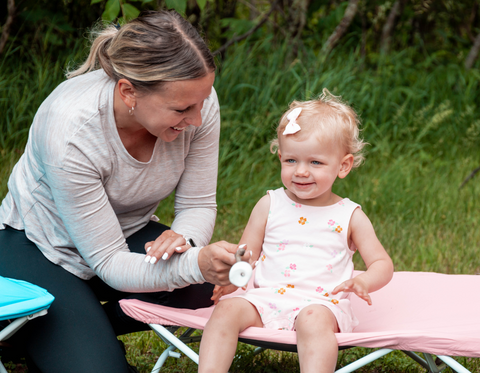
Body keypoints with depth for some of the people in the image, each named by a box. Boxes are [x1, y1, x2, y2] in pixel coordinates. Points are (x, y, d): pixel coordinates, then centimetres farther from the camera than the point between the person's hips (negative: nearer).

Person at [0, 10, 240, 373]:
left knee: (208, 290, -23)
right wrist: (196, 264, -46)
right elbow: (109, 264, -30)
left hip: (127, 234, 5)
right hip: (40, 248, -5)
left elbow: (198, 205, -8)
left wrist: (184, 239, -32)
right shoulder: (70, 130, -35)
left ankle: (94, 330, 1)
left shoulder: (198, 102, -22)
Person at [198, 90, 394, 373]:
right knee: (227, 310, -23)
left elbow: (382, 264, 8)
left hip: (321, 303, -3)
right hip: (267, 298, 3)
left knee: (314, 320, -35)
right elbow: (247, 255, 14)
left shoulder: (349, 216, 8)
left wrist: (363, 282, -16)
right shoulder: (269, 206, 12)